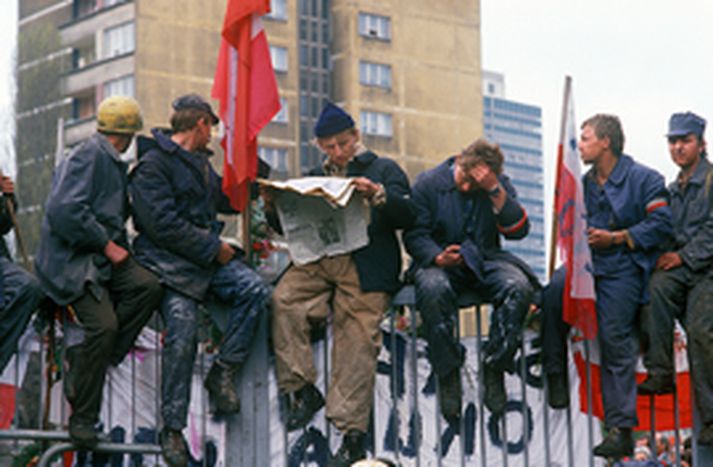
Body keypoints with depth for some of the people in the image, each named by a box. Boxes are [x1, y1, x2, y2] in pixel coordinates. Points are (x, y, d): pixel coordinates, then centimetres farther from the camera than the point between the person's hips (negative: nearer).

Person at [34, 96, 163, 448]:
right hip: (71, 259, -8)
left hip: (101, 256, 8)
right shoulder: (90, 156, -9)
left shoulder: (112, 163, 21)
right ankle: (82, 418, -9)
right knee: (104, 324, -23)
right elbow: (65, 211, -21)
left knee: (148, 286, -18)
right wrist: (107, 244, -16)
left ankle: (85, 359, -10)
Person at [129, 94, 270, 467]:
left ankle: (224, 371, -11)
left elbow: (225, 199, 42)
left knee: (254, 289, -21)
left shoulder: (200, 163, 23)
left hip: (208, 257, 7)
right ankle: (172, 428, -14)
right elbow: (164, 225, -15)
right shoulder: (153, 164, -5)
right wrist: (213, 249, -13)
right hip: (170, 262, -7)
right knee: (182, 332, -21)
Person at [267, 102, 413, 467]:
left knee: (357, 341, -15)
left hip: (364, 266, -4)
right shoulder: (315, 177, 29)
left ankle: (352, 434, -15)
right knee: (284, 300, -26)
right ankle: (300, 389, -17)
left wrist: (378, 195, -16)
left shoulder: (384, 170, 16)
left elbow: (405, 216, 2)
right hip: (317, 261, 4)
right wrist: (275, 206, 5)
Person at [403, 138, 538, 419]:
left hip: (485, 261, 2)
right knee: (433, 290, -38)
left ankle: (495, 367, -17)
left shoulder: (500, 186, 7)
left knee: (519, 286, -31)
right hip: (440, 262, -2)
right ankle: (448, 373, -22)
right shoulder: (428, 183, 1)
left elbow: (518, 231, -6)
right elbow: (414, 234, -2)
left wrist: (495, 191, -17)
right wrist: (438, 257, -22)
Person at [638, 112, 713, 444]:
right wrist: (667, 256, 1)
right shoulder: (674, 189, 21)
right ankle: (660, 373, -27)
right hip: (682, 267, 6)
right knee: (656, 287, -28)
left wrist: (684, 256, -13)